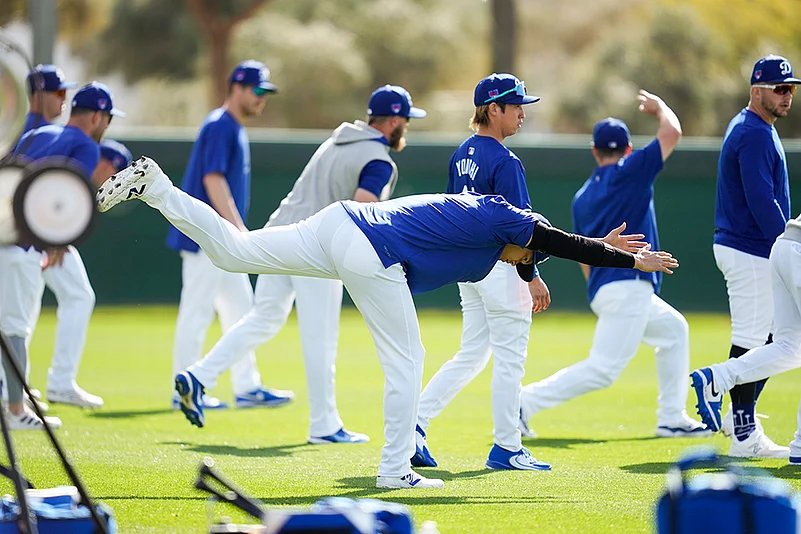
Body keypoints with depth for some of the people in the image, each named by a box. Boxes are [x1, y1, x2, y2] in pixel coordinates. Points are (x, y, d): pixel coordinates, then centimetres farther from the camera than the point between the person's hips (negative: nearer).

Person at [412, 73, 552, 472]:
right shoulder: (505, 161, -15)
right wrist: (533, 276, -17)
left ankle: (416, 421, 4)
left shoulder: (461, 155, 11)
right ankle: (506, 448, 6)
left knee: (471, 356, 14)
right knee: (510, 358, 1)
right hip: (500, 269, -9)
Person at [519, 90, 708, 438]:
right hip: (628, 287, -9)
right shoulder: (630, 172, -3)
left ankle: (672, 418, 24)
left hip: (602, 291, 9)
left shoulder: (582, 197, 17)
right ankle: (526, 402, -20)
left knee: (673, 330, 27)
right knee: (602, 369, -14)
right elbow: (671, 132, -6)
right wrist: (658, 106, 13)